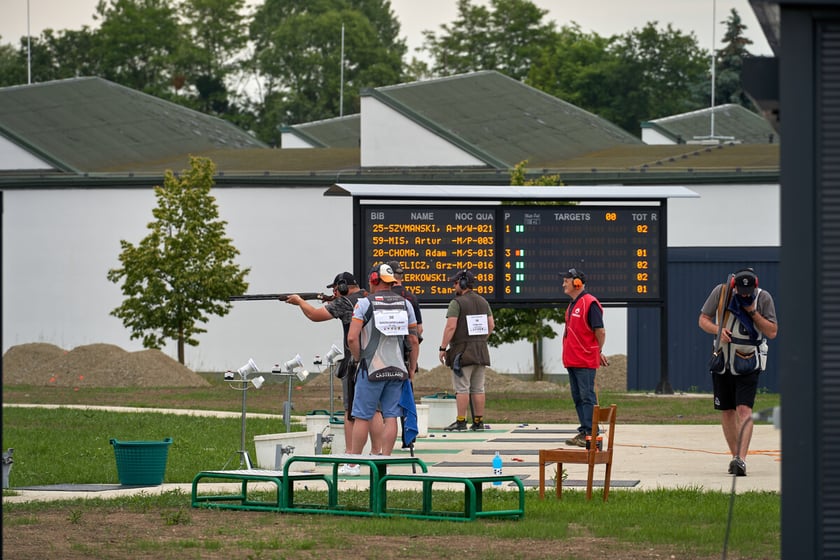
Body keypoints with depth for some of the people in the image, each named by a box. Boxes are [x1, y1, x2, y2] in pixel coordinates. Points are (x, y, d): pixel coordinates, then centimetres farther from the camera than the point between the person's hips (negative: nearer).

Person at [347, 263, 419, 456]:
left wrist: (358, 359, 3)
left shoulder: (365, 303, -4)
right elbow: (414, 341, 8)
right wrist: (412, 369, 15)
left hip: (371, 368, -4)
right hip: (397, 369, 4)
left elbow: (352, 338, -12)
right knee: (391, 417, 5)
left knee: (362, 417, 1)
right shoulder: (405, 304, 8)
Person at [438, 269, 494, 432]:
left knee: (462, 388, -6)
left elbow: (450, 327, -18)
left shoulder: (456, 303, -10)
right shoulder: (483, 302, 11)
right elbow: (491, 325, 11)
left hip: (462, 351, -7)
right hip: (481, 351, 7)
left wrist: (443, 348, -12)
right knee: (478, 388, 8)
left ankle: (460, 422, -9)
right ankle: (478, 421, 9)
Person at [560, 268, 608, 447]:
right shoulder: (572, 305, 17)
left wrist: (598, 352, -2)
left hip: (585, 361, -10)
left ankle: (590, 433, -9)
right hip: (572, 361, 10)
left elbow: (600, 331, -14)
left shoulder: (590, 303, -12)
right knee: (577, 397, 11)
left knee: (587, 397, -9)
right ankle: (584, 431, 16)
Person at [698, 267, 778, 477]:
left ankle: (741, 459, -26)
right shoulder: (720, 292, -7)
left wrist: (753, 312, -21)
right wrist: (718, 329, -21)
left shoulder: (763, 298, -9)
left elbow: (772, 332, -10)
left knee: (744, 410, -16)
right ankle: (735, 456, 21)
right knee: (727, 411, 7)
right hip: (723, 362, 3)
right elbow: (703, 319, 0)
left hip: (749, 364, -3)